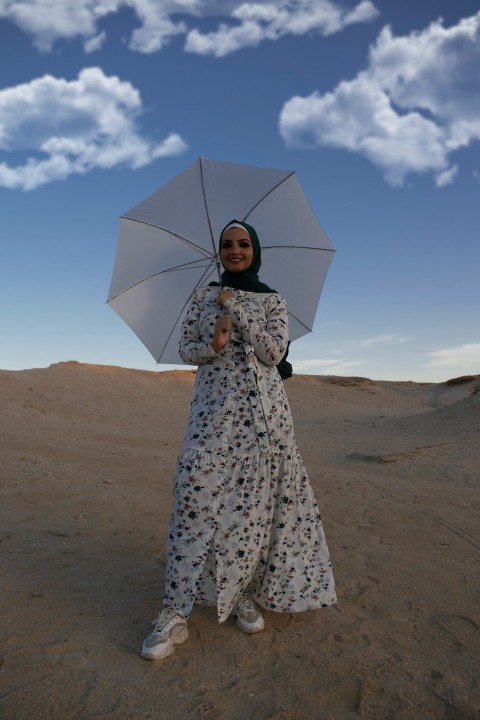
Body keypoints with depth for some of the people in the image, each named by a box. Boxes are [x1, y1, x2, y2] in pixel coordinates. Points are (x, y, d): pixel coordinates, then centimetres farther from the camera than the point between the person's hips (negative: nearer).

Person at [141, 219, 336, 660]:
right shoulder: (204, 297, 13)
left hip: (262, 406, 0)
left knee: (256, 496, -1)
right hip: (214, 404, 0)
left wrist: (236, 309, -6)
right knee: (196, 491, -10)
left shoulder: (273, 301, 8)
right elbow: (186, 348, 10)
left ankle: (246, 591, 20)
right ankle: (176, 612, -3)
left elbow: (274, 351, -5)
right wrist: (213, 345, -11)